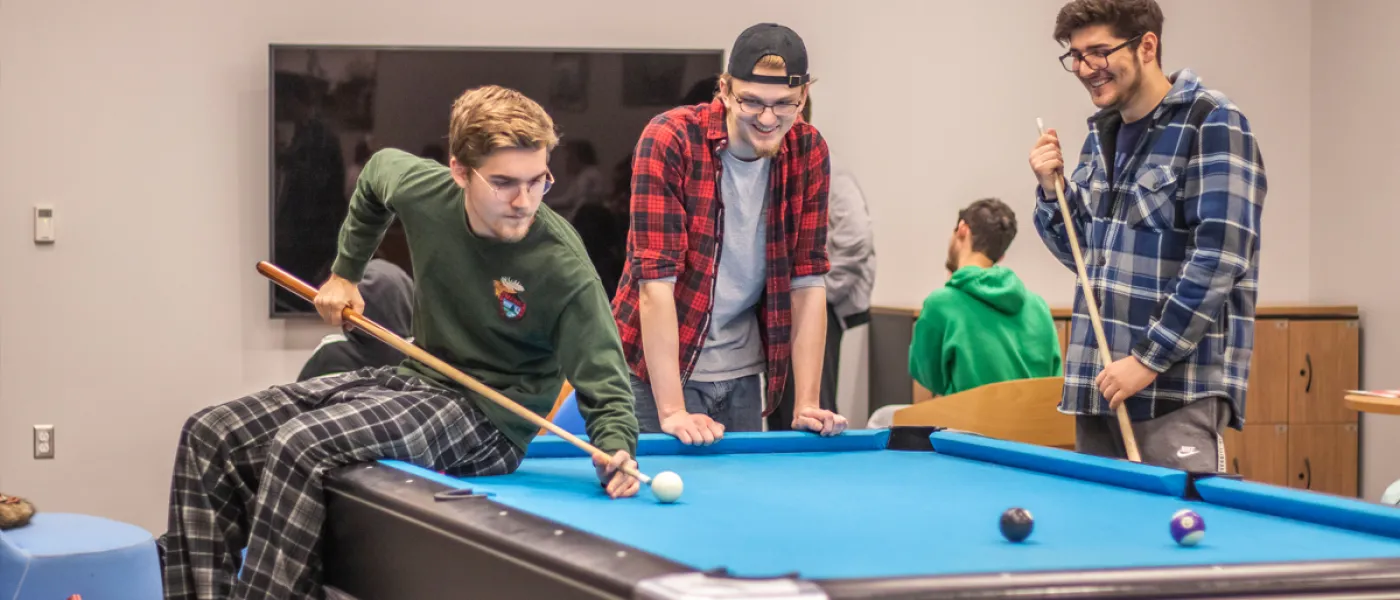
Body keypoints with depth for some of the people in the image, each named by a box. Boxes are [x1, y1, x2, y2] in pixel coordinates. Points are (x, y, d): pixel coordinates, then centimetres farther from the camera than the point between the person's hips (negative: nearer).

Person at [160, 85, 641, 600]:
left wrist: (617, 453, -36)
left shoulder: (563, 267, -23)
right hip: (412, 379, 7)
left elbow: (603, 384, -16)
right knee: (209, 435, -6)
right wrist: (345, 274, 18)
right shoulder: (421, 188, -9)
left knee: (302, 444, -32)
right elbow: (378, 169, 17)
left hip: (486, 420, -7)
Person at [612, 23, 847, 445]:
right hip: (660, 367, -4)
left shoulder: (809, 152, -5)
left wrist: (807, 403, -8)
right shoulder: (670, 140, -19)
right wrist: (672, 410, -27)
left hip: (743, 374, 5)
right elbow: (656, 278, -23)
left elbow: (807, 280, -2)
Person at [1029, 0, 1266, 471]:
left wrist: (1148, 359, -18)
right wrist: (1052, 188, 3)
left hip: (1178, 389, -7)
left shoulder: (1211, 124, -9)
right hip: (1100, 380, 7)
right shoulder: (1101, 133, 15)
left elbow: (1218, 259, -16)